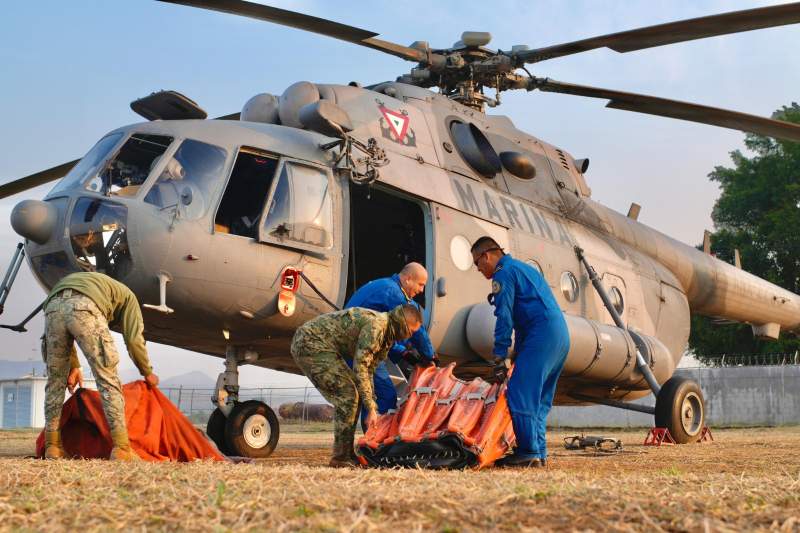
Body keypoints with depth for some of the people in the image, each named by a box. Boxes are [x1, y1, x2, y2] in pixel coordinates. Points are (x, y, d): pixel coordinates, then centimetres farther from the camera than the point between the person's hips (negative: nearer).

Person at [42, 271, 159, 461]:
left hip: (53, 306, 5)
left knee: (55, 382, 18)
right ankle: (121, 448, -6)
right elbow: (134, 339, 21)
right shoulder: (127, 296, 32)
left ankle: (52, 446, 15)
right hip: (84, 308, -5)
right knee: (108, 380, 0)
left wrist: (74, 366, 42)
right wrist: (148, 373, 33)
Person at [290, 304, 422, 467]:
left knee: (350, 393, 11)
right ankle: (341, 457, -8)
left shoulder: (386, 334, 13)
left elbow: (369, 370, 18)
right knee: (347, 394, -13)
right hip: (311, 343, -11)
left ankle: (346, 453, 16)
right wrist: (371, 408, -19)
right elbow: (360, 367, -22)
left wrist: (372, 408, 15)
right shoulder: (375, 325, -20)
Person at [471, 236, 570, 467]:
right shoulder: (524, 268, 29)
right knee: (538, 399, 12)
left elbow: (504, 317, -9)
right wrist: (519, 353, 26)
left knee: (520, 395, -11)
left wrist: (499, 357, -8)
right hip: (561, 335, 10)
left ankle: (528, 452, -13)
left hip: (541, 335, -10)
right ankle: (539, 452, 11)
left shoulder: (504, 273, -1)